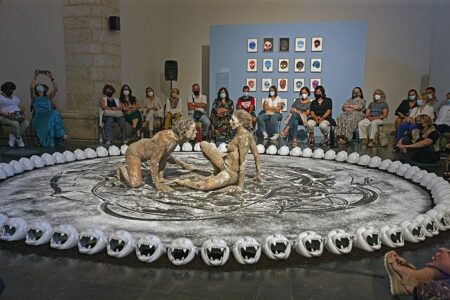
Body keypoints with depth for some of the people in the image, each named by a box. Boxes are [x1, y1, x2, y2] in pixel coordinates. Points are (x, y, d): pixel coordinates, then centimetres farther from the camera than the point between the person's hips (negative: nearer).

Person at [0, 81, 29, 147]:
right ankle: (19, 139, -12)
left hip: (18, 116, 5)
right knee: (15, 124, -36)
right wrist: (7, 114, -24)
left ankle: (12, 137, -15)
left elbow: (22, 107, 16)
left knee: (26, 123, -27)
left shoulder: (15, 97, 25)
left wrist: (23, 113, -7)